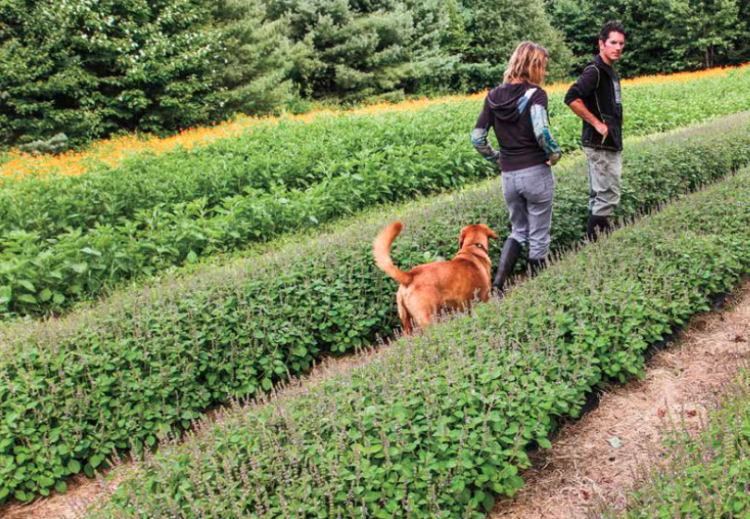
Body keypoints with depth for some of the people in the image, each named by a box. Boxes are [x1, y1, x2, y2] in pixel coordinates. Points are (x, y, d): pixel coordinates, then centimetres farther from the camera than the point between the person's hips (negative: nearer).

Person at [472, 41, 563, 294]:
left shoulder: (494, 96, 5)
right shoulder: (535, 93, -11)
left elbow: (477, 138, 2)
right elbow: (541, 131, -26)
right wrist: (555, 154, -9)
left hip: (508, 176, 5)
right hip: (536, 172, -5)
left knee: (518, 232, 21)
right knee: (538, 236, 10)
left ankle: (497, 284, 5)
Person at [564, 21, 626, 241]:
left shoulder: (610, 71, 16)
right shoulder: (594, 71, -14)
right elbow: (571, 98, -27)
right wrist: (596, 123, -21)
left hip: (609, 144, 10)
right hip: (600, 144, -10)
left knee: (598, 196, 14)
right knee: (608, 196, -8)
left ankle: (596, 240, 22)